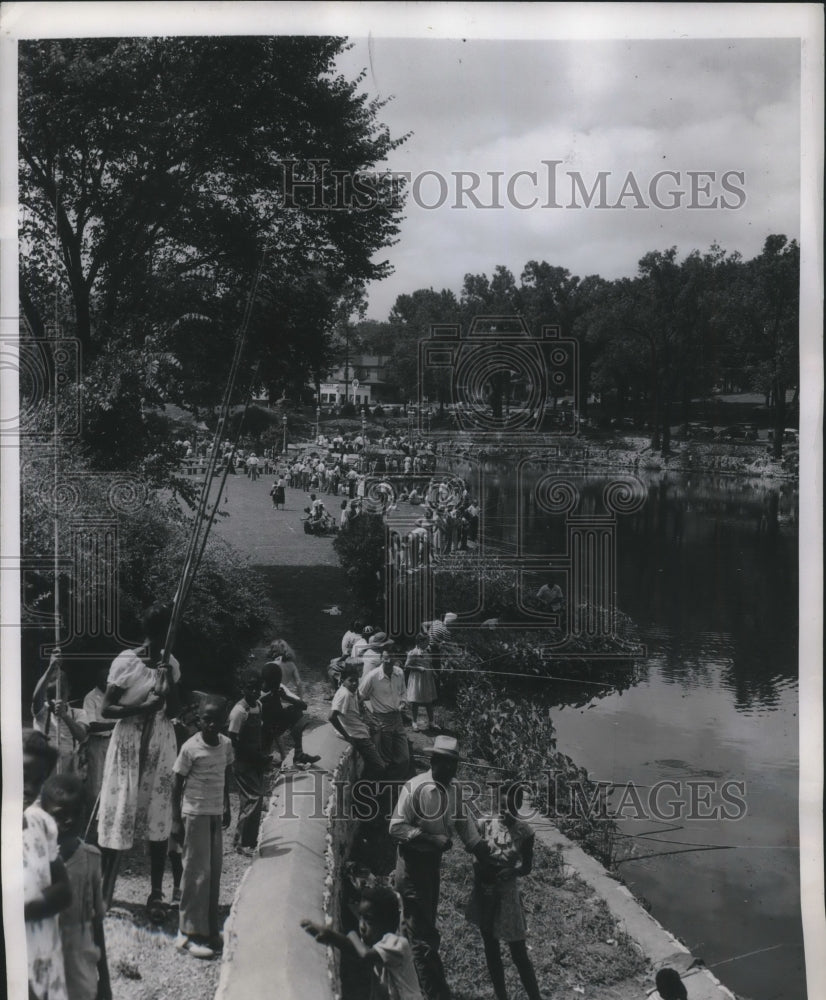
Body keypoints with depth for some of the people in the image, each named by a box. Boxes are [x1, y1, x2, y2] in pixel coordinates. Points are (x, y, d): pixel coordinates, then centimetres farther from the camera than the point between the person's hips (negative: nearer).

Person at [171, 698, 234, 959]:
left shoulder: (226, 744, 3)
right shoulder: (191, 747, -13)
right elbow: (177, 784, -8)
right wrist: (176, 820, -10)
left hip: (216, 813, 6)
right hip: (195, 813, -6)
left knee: (214, 872, 8)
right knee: (197, 873, -4)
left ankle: (209, 930, 17)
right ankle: (189, 934, 3)